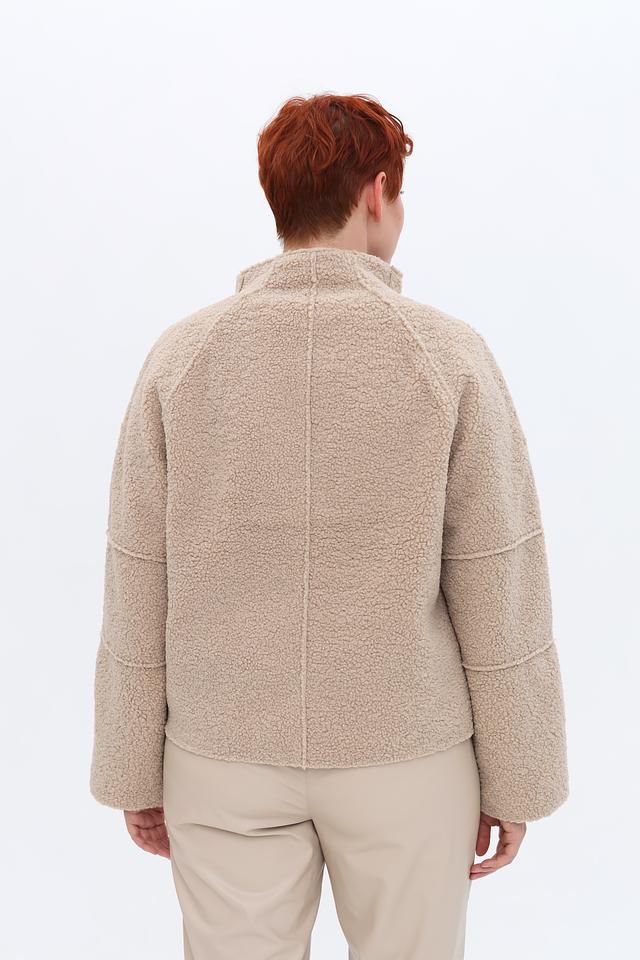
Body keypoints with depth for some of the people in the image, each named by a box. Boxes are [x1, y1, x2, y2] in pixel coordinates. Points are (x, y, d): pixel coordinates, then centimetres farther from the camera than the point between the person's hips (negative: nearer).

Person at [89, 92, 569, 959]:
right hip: (404, 757, -1)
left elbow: (137, 595, -5)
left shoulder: (181, 358, -9)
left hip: (227, 757, 2)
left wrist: (134, 772, 7)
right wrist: (513, 778, 2)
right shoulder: (449, 357, -13)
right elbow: (501, 600, -11)